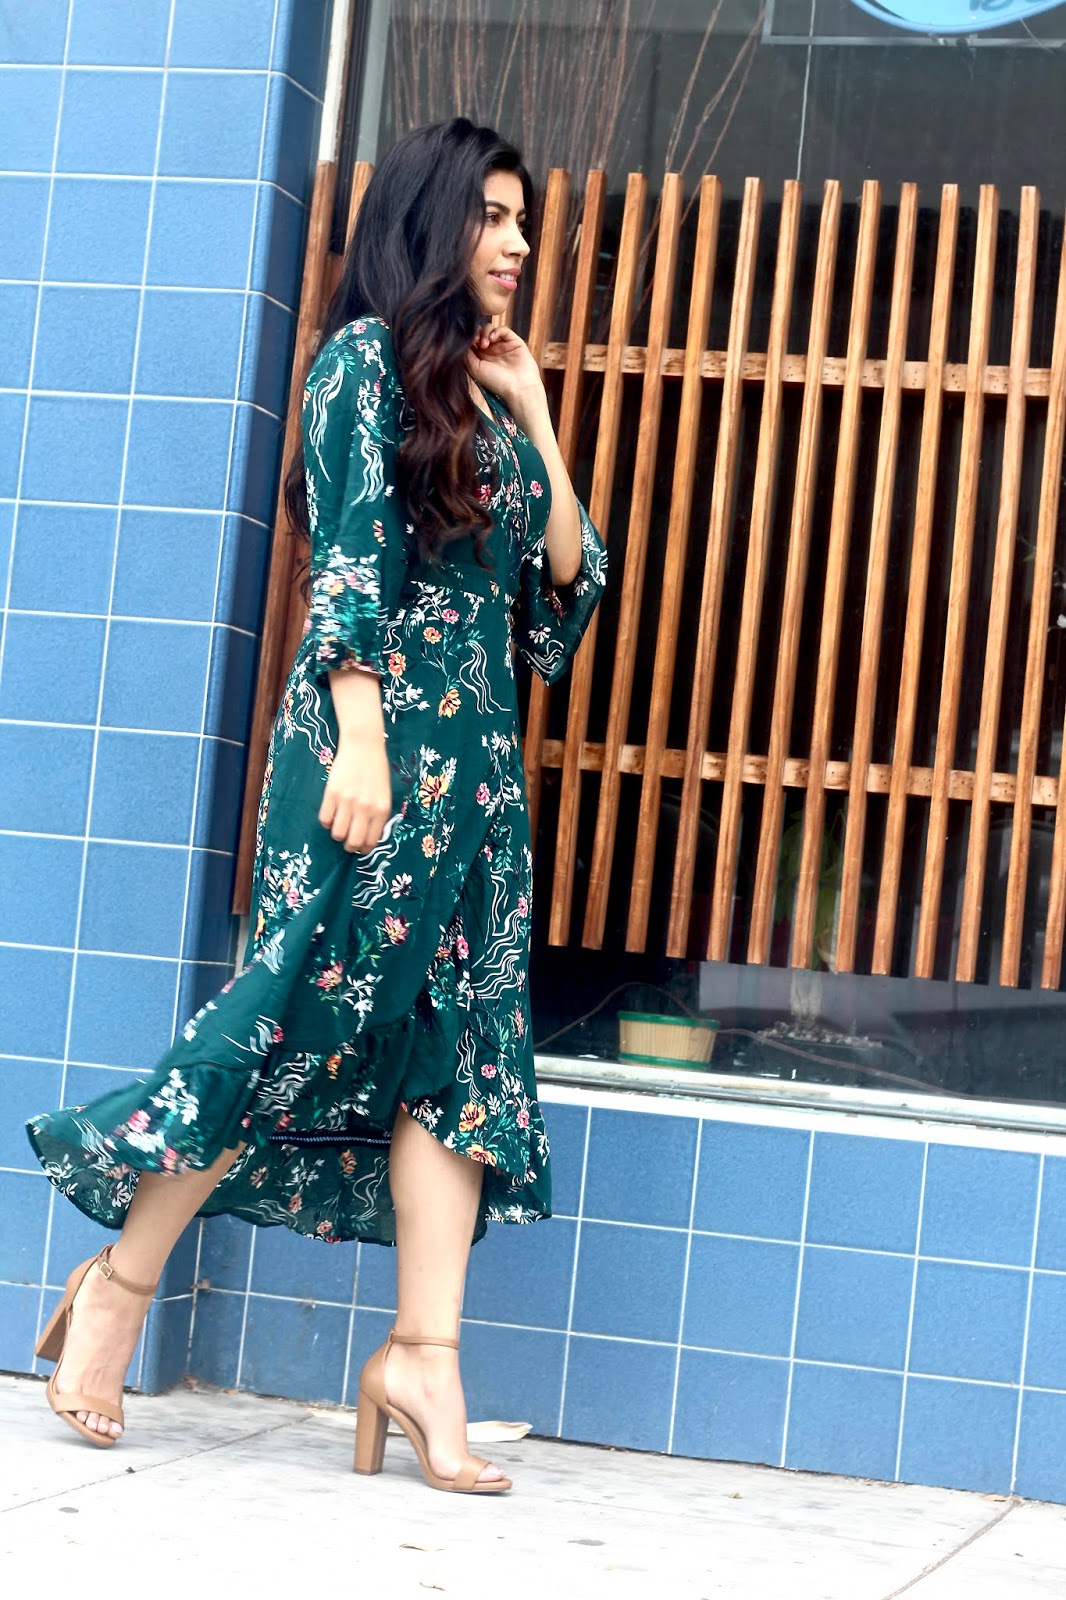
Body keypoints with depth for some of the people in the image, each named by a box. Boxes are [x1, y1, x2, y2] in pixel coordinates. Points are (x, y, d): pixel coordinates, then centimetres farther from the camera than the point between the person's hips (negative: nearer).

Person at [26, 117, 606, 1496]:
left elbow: (567, 581, 16)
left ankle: (423, 1357, -4)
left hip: (478, 752, 8)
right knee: (313, 1010, -10)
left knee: (460, 1045, -1)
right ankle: (122, 1276, 4)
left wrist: (532, 415, 11)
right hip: (380, 728, -8)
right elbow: (349, 553, -11)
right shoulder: (369, 356, 0)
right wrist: (360, 734, -19)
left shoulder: (484, 395, 21)